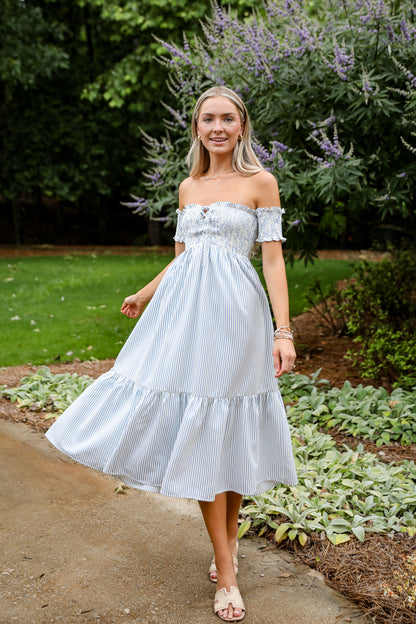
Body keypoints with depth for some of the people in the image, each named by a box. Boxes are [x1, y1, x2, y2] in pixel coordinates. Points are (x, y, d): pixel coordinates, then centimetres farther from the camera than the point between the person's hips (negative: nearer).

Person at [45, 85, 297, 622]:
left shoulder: (260, 182, 2)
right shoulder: (189, 187, 16)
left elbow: (273, 259, -3)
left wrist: (283, 330, -11)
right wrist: (146, 294, 33)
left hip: (234, 310, -4)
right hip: (184, 310, 4)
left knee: (226, 431, 0)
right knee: (197, 431, 0)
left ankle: (227, 538, 25)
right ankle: (226, 574, 8)